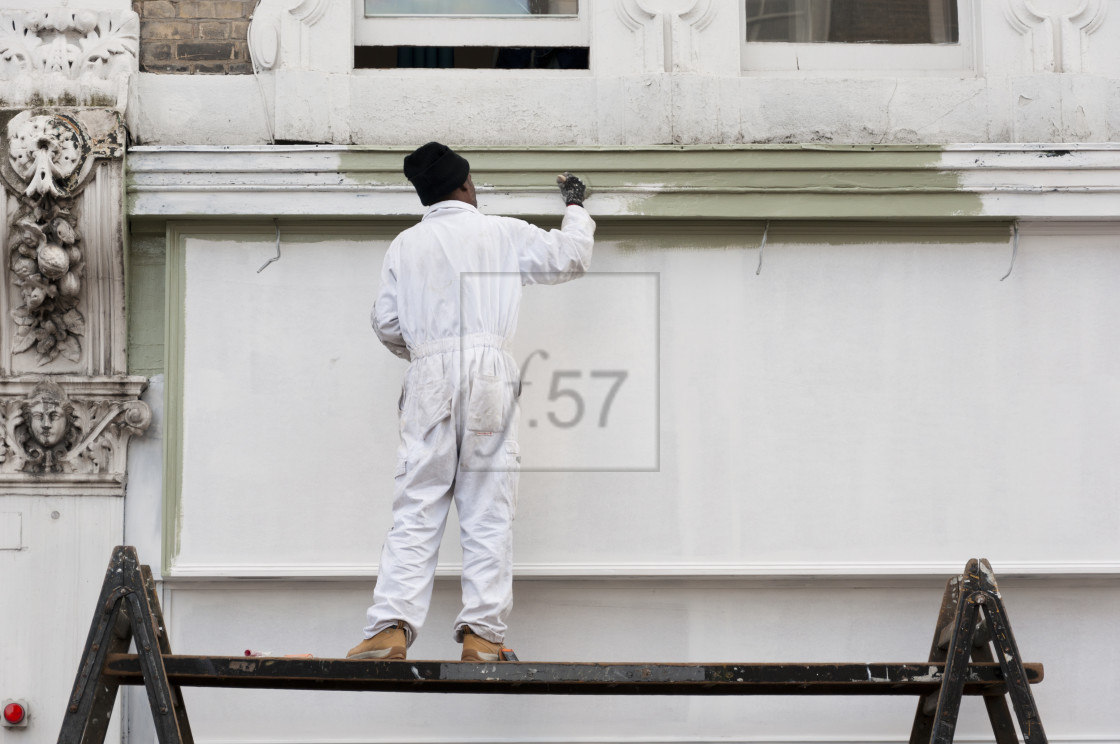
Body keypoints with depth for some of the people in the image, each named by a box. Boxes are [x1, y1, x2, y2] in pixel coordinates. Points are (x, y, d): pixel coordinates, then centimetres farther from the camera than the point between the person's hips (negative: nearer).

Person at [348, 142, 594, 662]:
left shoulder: (405, 245, 14)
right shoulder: (503, 234, 8)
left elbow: (387, 323, 12)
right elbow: (571, 257, 17)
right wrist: (576, 207, 35)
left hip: (429, 378, 2)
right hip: (488, 370, -2)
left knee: (416, 510, -1)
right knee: (488, 512, -1)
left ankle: (391, 626, -14)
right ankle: (482, 634, -6)